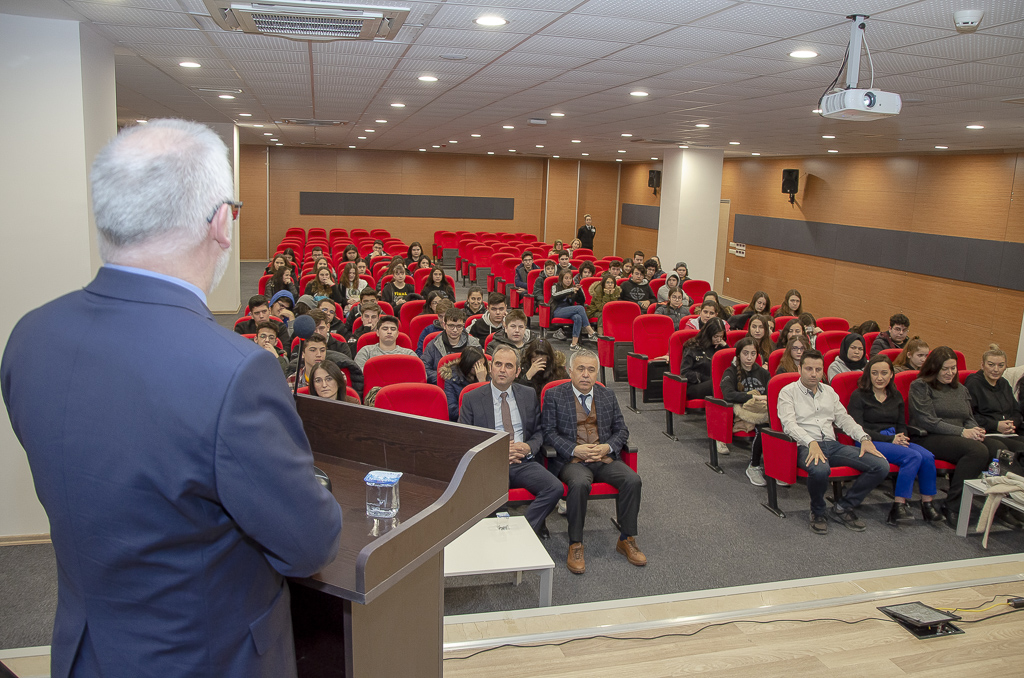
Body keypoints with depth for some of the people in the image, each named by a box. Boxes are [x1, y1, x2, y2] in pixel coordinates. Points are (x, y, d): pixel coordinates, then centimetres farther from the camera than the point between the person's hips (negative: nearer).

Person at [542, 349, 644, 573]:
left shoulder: (608, 396, 16)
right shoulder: (554, 395, 5)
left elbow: (621, 429, 16)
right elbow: (549, 432, -2)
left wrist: (608, 447, -5)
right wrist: (574, 449, -15)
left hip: (605, 457, 4)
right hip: (571, 460, -3)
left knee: (632, 480, -23)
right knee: (580, 483, -35)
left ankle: (627, 539, -5)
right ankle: (575, 545, -20)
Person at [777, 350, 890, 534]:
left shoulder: (828, 391, 23)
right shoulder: (788, 392, 4)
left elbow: (843, 419, 20)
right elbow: (789, 424, -10)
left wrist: (864, 438, 2)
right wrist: (811, 443, -26)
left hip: (832, 445, 6)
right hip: (806, 446, -6)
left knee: (881, 466, -14)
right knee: (820, 469, -41)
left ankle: (842, 508, 1)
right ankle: (817, 512, -8)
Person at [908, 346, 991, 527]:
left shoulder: (961, 390, 26)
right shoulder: (920, 386, 3)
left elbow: (969, 419, 21)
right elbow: (928, 421, -8)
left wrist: (975, 430, -4)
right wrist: (961, 432, -15)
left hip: (956, 438, 7)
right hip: (927, 438, -6)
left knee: (994, 449, -26)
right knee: (978, 451, -32)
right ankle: (953, 507, -23)